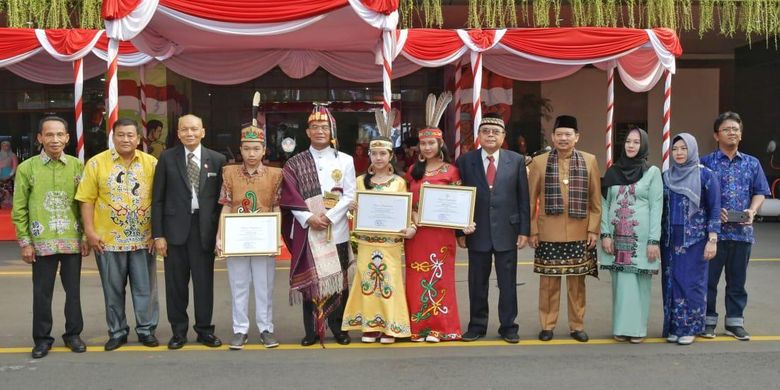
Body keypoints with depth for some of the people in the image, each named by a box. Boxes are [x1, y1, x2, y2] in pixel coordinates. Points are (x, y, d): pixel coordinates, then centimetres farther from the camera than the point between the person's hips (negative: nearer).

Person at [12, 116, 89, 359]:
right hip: (42, 243, -1)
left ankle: (73, 334, 23)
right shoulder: (27, 168, -1)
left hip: (73, 241, 1)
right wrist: (25, 242, -3)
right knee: (42, 293, 6)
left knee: (73, 290, 8)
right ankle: (42, 338, 19)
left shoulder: (78, 166, 2)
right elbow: (19, 210, 1)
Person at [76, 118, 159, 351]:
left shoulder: (151, 163, 1)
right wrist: (89, 231, -8)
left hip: (143, 239, 1)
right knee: (113, 289, 10)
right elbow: (87, 200, -2)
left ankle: (146, 329, 21)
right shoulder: (96, 163, -2)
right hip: (108, 239, -1)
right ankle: (117, 331, 23)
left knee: (145, 287, 8)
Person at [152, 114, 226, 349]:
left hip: (205, 228, 0)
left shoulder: (217, 160, 3)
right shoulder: (167, 158, 2)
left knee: (204, 281, 5)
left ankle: (204, 329, 18)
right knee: (176, 283, 6)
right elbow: (157, 199, 2)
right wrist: (158, 234, -3)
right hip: (175, 227, 0)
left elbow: (221, 198, 5)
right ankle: (178, 331, 19)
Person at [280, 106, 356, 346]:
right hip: (307, 229, 0)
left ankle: (338, 327, 14)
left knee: (337, 278, 3)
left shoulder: (345, 161, 7)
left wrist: (328, 216, -12)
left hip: (336, 230, 0)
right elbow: (290, 197, 0)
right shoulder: (295, 163, 6)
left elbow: (349, 195, 1)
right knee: (309, 279, 1)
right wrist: (309, 217, -13)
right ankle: (311, 330, 8)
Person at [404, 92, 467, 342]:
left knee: (439, 276, 1)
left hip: (441, 231, -3)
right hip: (417, 231, 3)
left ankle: (439, 326, 8)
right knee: (417, 278, 5)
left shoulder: (451, 171, 0)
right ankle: (418, 327, 12)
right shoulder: (413, 170, 10)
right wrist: (412, 216, -7)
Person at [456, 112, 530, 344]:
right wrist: (460, 232, -2)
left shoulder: (516, 161, 3)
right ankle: (477, 325, 20)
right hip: (477, 232, 0)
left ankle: (508, 326, 18)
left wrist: (524, 231, -2)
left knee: (508, 283, 6)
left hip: (507, 231, 0)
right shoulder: (466, 161, 2)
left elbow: (523, 198, 3)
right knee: (477, 283, 8)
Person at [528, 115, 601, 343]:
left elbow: (596, 200, 5)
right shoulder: (539, 162, 2)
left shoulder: (589, 161, 5)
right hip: (548, 234, -1)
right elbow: (530, 200, 3)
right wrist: (532, 230, -1)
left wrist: (593, 229, -1)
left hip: (579, 234, 1)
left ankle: (577, 326, 20)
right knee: (548, 281, 5)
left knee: (577, 281, 8)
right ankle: (547, 325, 17)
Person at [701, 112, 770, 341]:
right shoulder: (706, 163, 2)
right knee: (709, 279, 1)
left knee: (737, 281, 10)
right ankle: (708, 321, 13)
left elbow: (760, 192, 11)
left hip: (742, 232, 3)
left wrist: (752, 211, -8)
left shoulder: (752, 164, 12)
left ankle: (735, 322, 20)